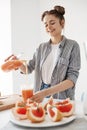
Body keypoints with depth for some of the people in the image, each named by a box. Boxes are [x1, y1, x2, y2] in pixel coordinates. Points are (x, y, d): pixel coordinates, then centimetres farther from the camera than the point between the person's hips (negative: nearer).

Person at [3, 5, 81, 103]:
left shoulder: (72, 46, -6)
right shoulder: (42, 47, 8)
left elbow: (72, 78, -13)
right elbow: (29, 69, 13)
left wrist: (46, 92, -25)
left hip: (61, 98, -3)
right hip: (41, 96, 4)